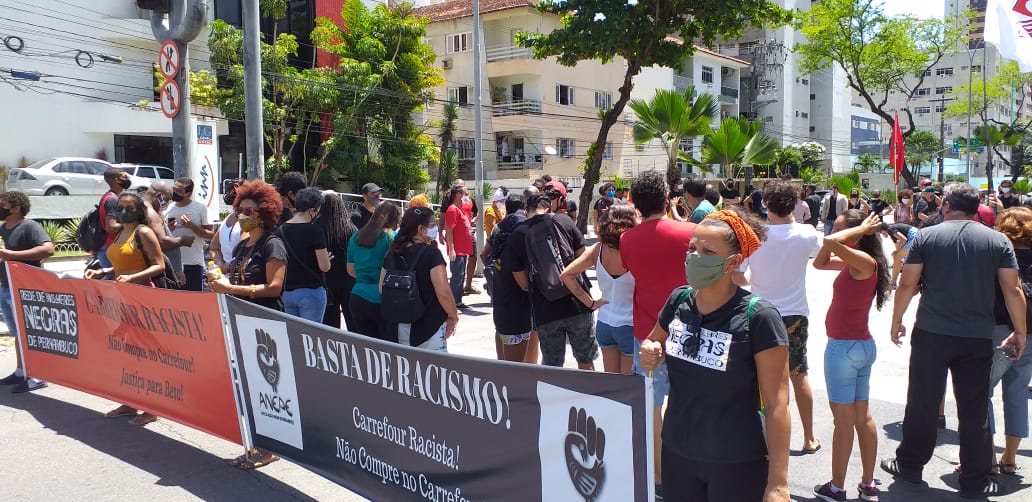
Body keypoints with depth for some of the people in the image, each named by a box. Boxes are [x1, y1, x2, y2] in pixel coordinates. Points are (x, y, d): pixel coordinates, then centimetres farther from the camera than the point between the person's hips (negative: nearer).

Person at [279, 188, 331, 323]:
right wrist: (327, 257, 6)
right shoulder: (314, 231, -14)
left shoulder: (281, 230, 3)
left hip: (287, 292, 6)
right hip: (311, 291, -6)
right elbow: (325, 266, -14)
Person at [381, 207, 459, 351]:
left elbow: (382, 288, 9)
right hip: (430, 325, -6)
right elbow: (443, 292, -18)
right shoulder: (431, 253, -14)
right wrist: (453, 316, -4)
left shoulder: (392, 253, 5)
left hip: (401, 327, 6)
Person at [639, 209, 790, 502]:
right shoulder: (679, 300, -2)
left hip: (737, 465, -4)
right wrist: (650, 354, -6)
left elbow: (776, 404, -15)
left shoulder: (758, 317, -17)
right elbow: (653, 341, 18)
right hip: (677, 455, 5)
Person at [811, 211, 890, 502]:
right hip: (862, 346, 9)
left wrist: (863, 227, -18)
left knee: (843, 418, -1)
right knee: (862, 416, 13)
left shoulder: (864, 261, -18)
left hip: (844, 347, -9)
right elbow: (819, 263, 17)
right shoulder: (853, 262, 8)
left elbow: (830, 241, -35)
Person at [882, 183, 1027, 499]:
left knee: (922, 403, 10)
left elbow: (907, 285, -4)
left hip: (931, 334, -1)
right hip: (978, 338, 1)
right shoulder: (998, 241, 2)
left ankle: (910, 466, 23)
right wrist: (1020, 332, 10)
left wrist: (896, 321, 7)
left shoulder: (926, 236, -2)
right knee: (974, 410, 9)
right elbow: (1013, 290, 0)